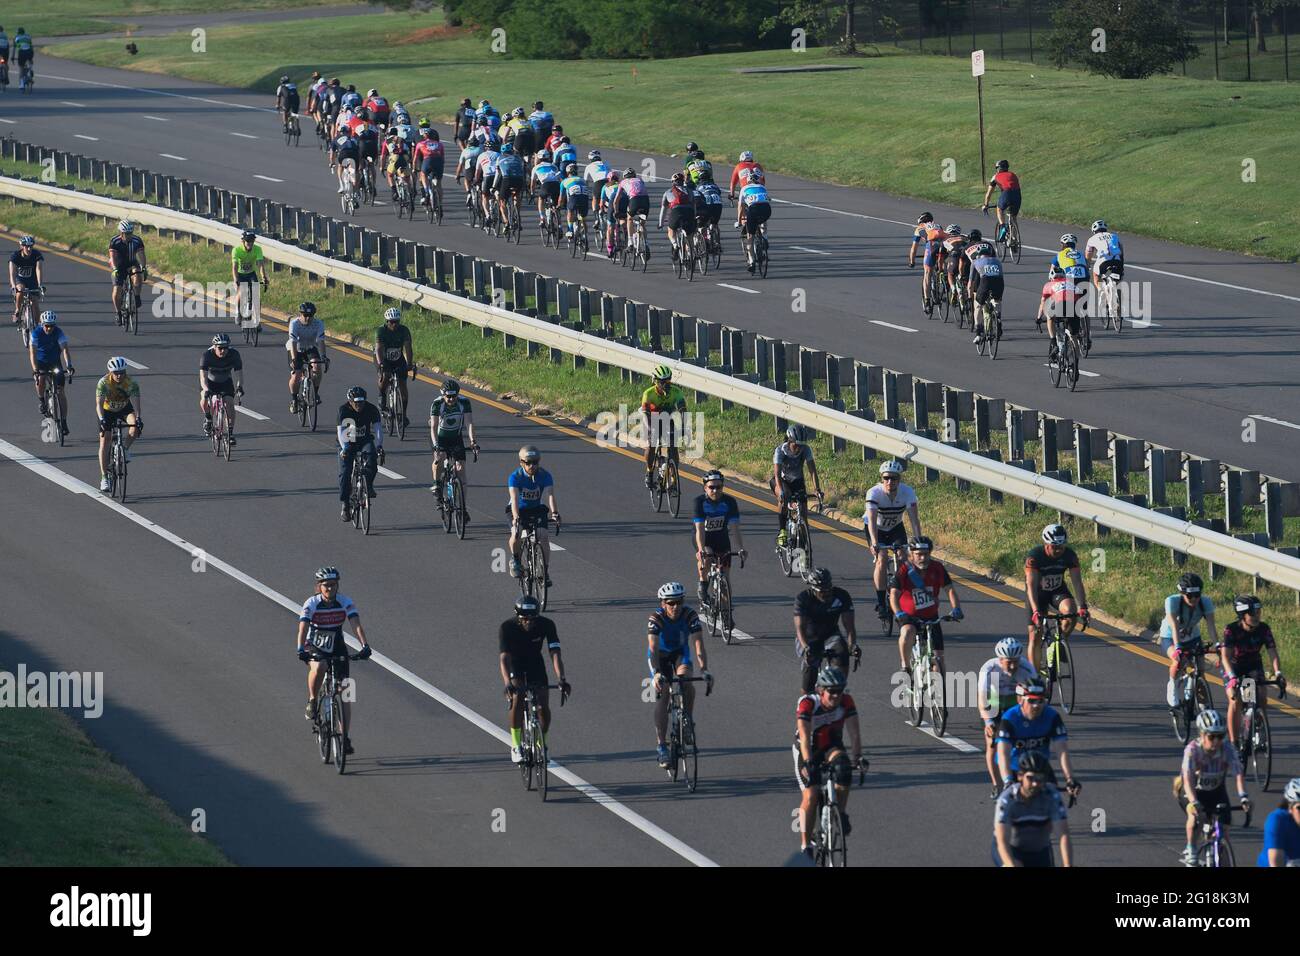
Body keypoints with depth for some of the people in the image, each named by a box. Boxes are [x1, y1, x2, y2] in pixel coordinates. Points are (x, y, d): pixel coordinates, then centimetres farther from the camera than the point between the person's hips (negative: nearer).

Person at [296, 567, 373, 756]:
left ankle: (346, 739, 3)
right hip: (315, 648, -2)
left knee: (344, 695, -4)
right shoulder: (311, 604, -19)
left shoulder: (345, 602, -15)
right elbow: (303, 628, -30)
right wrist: (301, 649, -47)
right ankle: (312, 702, -12)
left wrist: (365, 646, -41)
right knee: (318, 668, -38)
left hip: (337, 649, 2)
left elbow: (356, 625, -25)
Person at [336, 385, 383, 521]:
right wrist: (344, 447, -47)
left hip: (365, 441, 1)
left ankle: (368, 485, -10)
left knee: (372, 456, -32)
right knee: (345, 472, -14)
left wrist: (379, 446, -44)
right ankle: (345, 506, -5)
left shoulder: (371, 410, -17)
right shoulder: (343, 410, -20)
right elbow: (341, 430, -30)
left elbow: (378, 428, -26)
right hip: (347, 443, 0)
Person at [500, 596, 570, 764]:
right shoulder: (507, 627, -29)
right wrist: (508, 684, -53)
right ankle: (515, 745, -16)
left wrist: (561, 679, -47)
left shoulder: (546, 625, -25)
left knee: (543, 708, -11)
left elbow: (555, 653, -32)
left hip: (536, 665, 2)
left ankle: (541, 744, 16)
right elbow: (504, 658, -37)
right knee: (517, 698, -28)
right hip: (515, 666, -2)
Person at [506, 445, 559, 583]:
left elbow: (550, 495, -32)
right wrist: (516, 518, -52)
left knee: (543, 537, -18)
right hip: (518, 510, -2)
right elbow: (515, 499, -36)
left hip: (536, 509, 2)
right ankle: (514, 559, 2)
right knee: (516, 534, -28)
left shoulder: (545, 476, -19)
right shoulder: (515, 477, -24)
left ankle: (545, 572, -5)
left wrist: (554, 512, -51)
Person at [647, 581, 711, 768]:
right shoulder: (656, 618, -31)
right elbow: (653, 648, -39)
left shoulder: (690, 615, -27)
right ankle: (661, 746, -11)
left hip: (680, 652, 1)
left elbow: (699, 643, -33)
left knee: (688, 686, -27)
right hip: (660, 654, -1)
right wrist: (657, 673, -54)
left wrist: (704, 669, -46)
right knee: (662, 694, -15)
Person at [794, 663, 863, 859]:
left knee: (842, 765, -33)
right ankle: (805, 846, -6)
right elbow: (805, 736, -36)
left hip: (831, 747, 2)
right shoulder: (808, 703, -29)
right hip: (808, 750, -2)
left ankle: (841, 814, -19)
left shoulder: (846, 702, -20)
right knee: (811, 796, -16)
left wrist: (857, 756, -39)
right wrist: (808, 762, -49)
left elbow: (854, 732, -24)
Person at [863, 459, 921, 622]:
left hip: (895, 527, 2)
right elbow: (872, 521, -41)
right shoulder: (874, 493, -32)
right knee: (881, 560, -22)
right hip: (876, 528, -2)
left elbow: (914, 519, -30)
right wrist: (875, 544, -54)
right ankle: (881, 603, -14)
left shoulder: (908, 492, -26)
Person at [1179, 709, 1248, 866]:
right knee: (1195, 814, -30)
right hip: (1197, 790, -3)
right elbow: (1187, 778, -41)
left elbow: (1238, 773, -35)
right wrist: (1193, 802, -56)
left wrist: (1243, 796, -51)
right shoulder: (1192, 749, -32)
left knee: (1224, 827, -8)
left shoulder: (1227, 748, -26)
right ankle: (1190, 850, -7)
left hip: (1217, 790, 3)